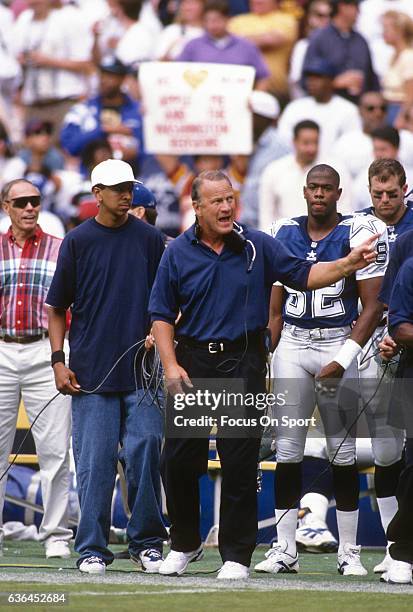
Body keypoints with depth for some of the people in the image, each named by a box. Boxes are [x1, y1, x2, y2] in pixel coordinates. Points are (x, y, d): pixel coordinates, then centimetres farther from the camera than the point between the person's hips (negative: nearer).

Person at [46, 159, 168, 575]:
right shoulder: (77, 241, 4)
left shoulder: (149, 239, 7)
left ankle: (146, 543, 8)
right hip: (91, 374, -1)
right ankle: (92, 549, 5)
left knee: (144, 454, -3)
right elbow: (57, 308, 8)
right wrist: (58, 361, -1)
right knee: (94, 460, -1)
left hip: (142, 370, 1)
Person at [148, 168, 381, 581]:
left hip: (243, 364, -1)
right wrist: (170, 365, -6)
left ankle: (236, 555, 6)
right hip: (193, 362, 1)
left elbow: (303, 275, 4)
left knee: (240, 462, -2)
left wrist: (348, 265, -12)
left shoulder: (258, 246, 3)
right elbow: (162, 314, 5)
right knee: (178, 460, 4)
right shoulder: (178, 252, 3)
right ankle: (184, 544, 24)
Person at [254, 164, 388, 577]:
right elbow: (274, 310, 14)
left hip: (337, 343, -3)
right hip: (291, 345, 3)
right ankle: (284, 550, 4)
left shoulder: (357, 233, -3)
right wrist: (264, 359, 7)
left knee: (343, 451, 0)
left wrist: (343, 360, -14)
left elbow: (372, 306, -6)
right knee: (287, 449, 0)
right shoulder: (284, 234, 9)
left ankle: (349, 552, 6)